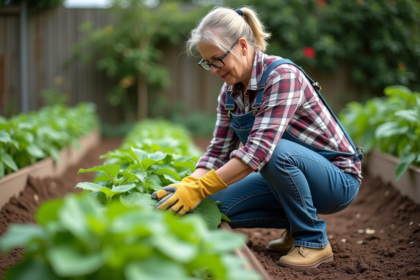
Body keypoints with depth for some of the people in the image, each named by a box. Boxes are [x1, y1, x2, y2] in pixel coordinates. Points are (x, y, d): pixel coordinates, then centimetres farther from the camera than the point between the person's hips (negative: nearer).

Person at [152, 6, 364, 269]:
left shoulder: (282, 75, -26)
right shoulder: (230, 93, -2)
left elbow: (259, 149, -36)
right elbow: (219, 151, -2)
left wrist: (199, 189, -37)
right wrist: (187, 185, -20)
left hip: (337, 179, -7)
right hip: (289, 173, 7)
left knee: (276, 152, -36)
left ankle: (314, 241, -14)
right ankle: (297, 225, 10)